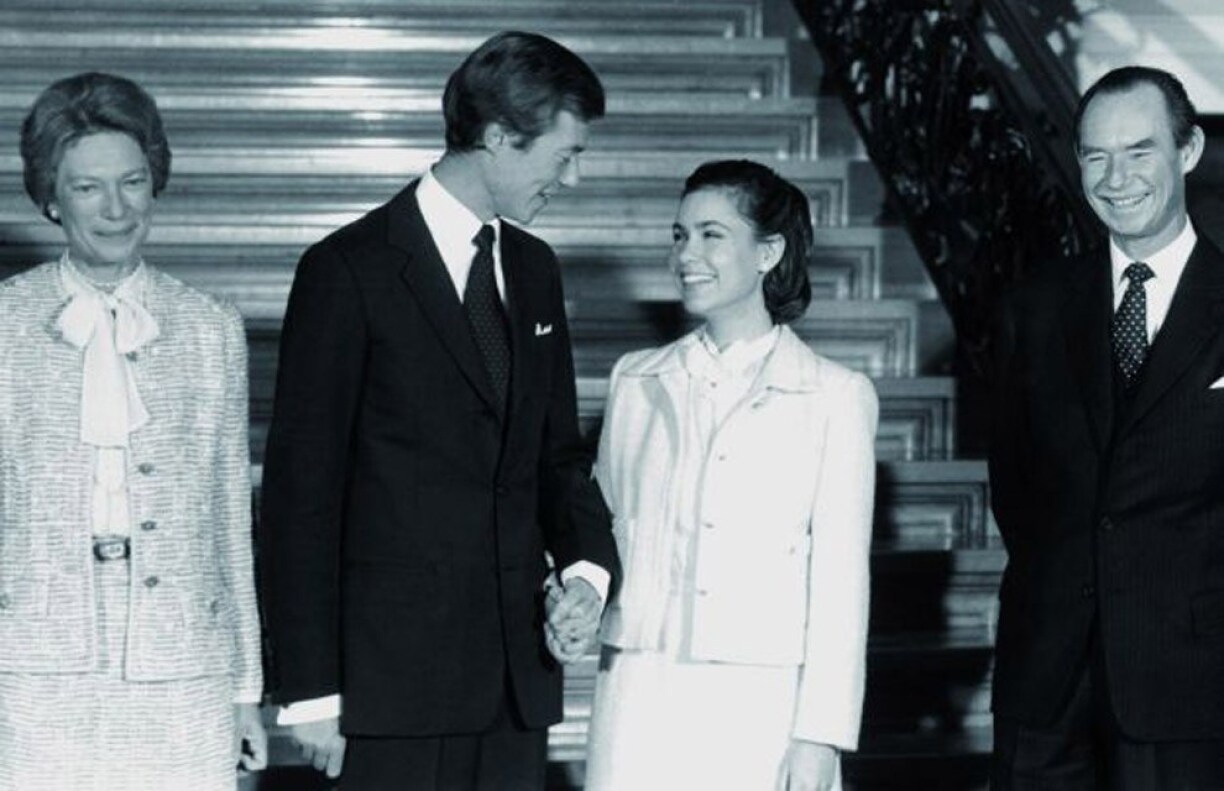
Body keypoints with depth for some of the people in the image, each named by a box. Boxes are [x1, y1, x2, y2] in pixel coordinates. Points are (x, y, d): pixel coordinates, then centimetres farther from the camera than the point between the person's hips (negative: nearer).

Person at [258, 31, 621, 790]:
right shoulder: (350, 271, -8)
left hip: (519, 669, 6)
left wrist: (586, 567, -2)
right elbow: (302, 488, -8)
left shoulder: (533, 269, 13)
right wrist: (311, 688, -11)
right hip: (397, 669, -6)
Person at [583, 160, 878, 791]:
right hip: (639, 703, 3)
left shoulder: (835, 396, 1)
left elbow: (840, 581, -2)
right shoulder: (638, 380, 12)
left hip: (759, 709, -3)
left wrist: (820, 737, -7)